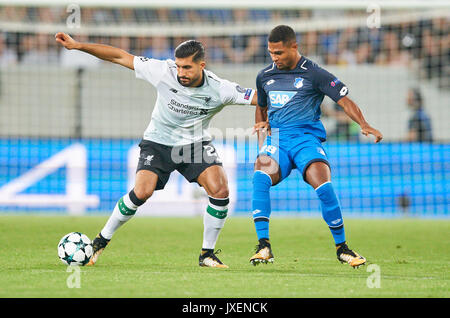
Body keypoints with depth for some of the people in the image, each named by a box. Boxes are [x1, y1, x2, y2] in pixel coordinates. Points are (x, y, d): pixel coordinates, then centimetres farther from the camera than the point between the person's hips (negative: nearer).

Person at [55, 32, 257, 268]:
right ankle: (101, 241, 0)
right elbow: (121, 57, -14)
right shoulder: (164, 72, -19)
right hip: (158, 142, -1)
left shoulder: (219, 89, -19)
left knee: (220, 190, -21)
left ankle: (207, 253, -2)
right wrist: (78, 45, -17)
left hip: (195, 143, 1)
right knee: (142, 191, -22)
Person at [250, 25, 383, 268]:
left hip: (307, 137, -3)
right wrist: (262, 126, 12)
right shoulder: (264, 76, 15)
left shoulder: (314, 74, 1)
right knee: (260, 176, -29)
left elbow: (343, 100, -4)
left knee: (324, 187, -26)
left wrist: (364, 125, -19)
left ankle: (341, 247, -5)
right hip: (276, 138, 3)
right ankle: (264, 246, -30)